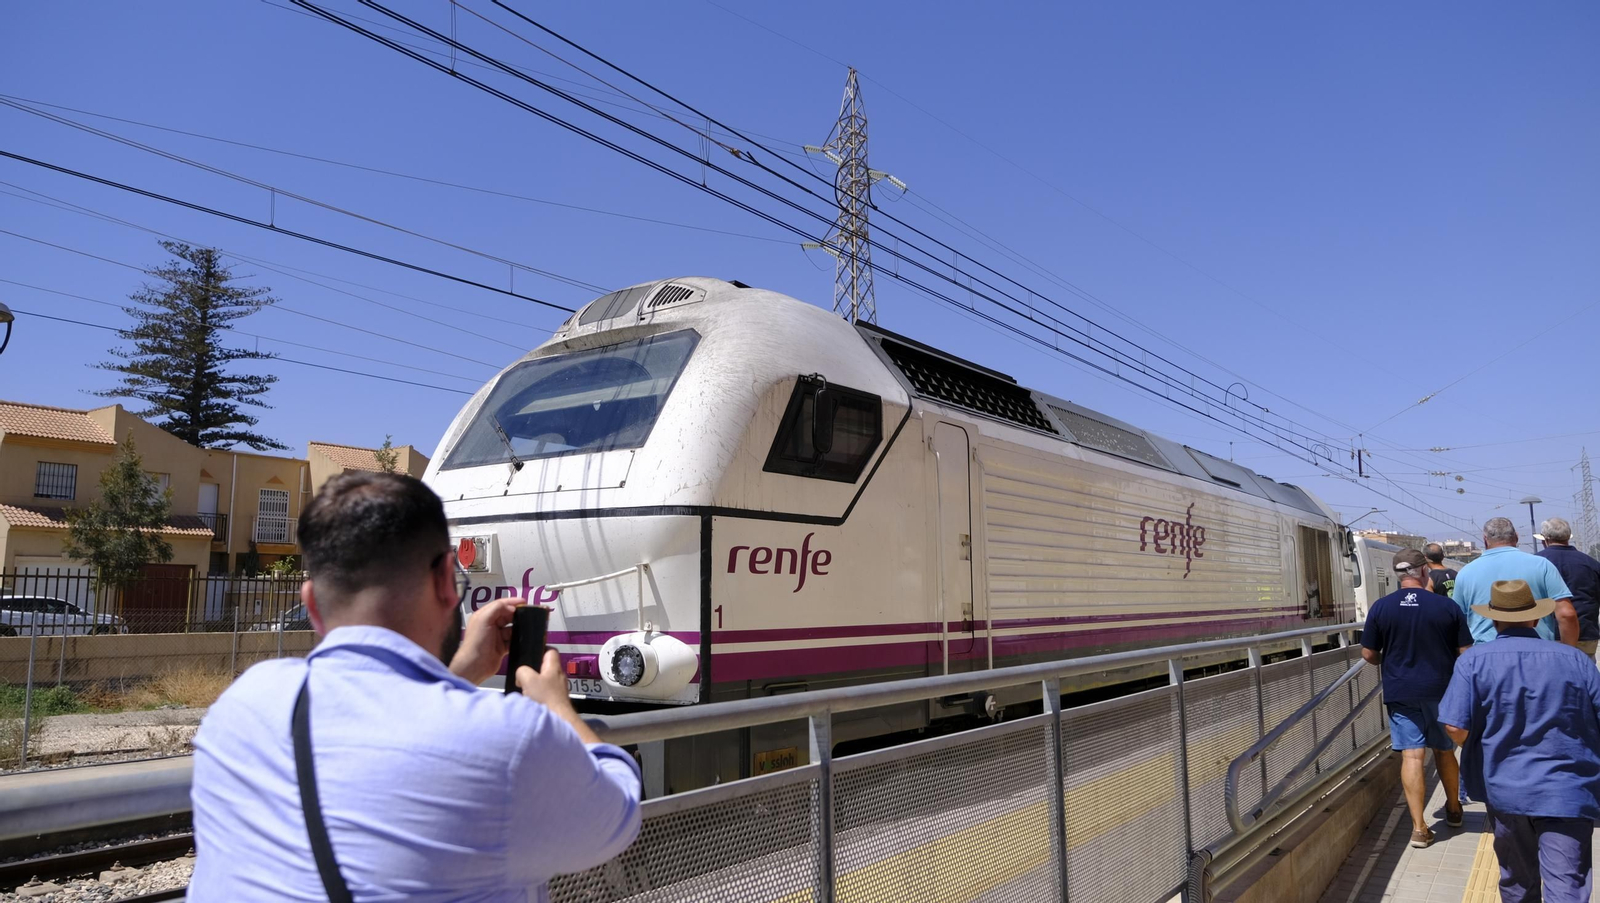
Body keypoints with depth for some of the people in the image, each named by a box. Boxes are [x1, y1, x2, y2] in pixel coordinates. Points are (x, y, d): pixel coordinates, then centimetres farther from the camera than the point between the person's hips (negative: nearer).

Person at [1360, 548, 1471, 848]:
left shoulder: (1381, 607, -6)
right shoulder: (1447, 606, -7)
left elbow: (1369, 654, -1)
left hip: (1400, 692, -1)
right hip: (1442, 690, 1)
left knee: (1412, 756, -1)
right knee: (1444, 751, 19)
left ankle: (1419, 827, -4)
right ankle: (1453, 809, 39)